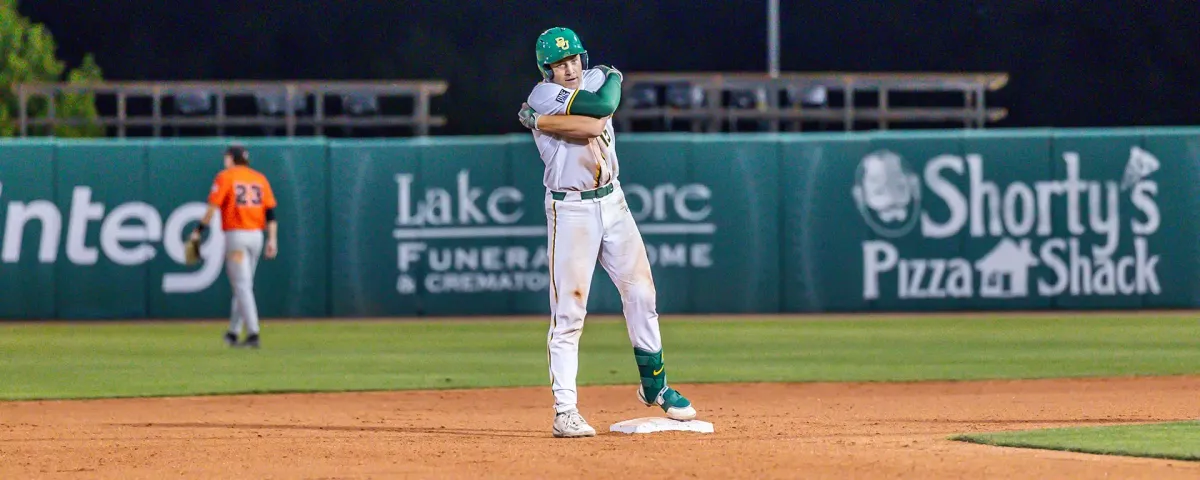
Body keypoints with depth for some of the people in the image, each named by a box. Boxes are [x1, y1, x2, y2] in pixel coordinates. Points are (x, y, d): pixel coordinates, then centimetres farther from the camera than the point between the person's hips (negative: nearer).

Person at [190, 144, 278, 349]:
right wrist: (272, 239, 3)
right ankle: (234, 331, 22)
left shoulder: (225, 177, -2)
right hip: (256, 236, 5)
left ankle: (253, 333, -18)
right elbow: (270, 211, 5)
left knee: (241, 285, -7)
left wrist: (198, 231, -5)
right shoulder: (260, 179, 12)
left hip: (235, 234, -5)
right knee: (245, 284, 16)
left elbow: (213, 207, -10)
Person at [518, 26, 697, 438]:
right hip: (570, 211, -6)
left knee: (640, 293, 10)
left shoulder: (598, 79, 5)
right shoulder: (544, 96, -11)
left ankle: (654, 385, 28)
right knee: (569, 311, -10)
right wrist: (612, 78, -8)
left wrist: (543, 121, -17)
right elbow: (601, 106, -25)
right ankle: (565, 411, -11)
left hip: (612, 202, 6)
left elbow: (595, 124, -17)